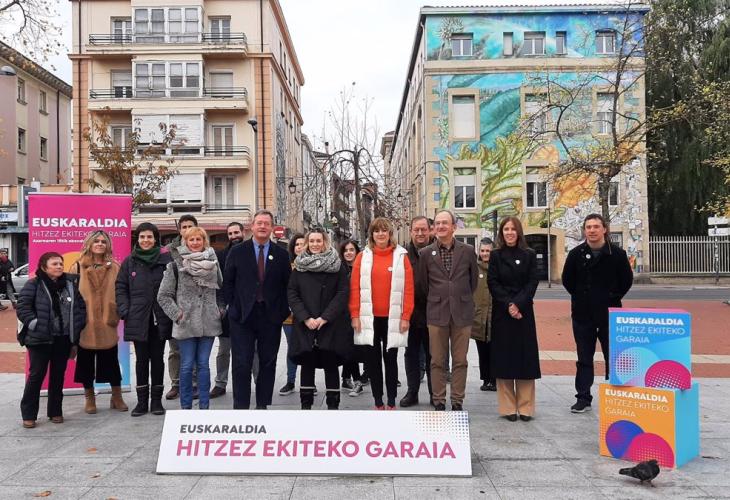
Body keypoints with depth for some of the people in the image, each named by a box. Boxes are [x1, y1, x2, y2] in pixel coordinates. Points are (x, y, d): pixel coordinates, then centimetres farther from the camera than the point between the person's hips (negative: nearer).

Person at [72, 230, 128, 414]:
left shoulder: (115, 268, 4)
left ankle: (117, 397, 18)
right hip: (85, 325, 0)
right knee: (86, 363, 9)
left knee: (111, 363, 7)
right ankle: (89, 398, 22)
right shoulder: (78, 267, 2)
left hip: (107, 324, 0)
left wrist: (117, 314, -4)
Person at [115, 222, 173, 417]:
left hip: (160, 319, -1)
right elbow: (121, 288, 7)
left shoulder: (166, 260, 0)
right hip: (138, 319, 1)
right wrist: (124, 311, -4)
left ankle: (156, 400, 16)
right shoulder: (129, 262, 6)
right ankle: (142, 401, 15)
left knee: (157, 358, 7)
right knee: (141, 359, 7)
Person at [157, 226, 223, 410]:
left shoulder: (213, 263, 8)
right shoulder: (176, 265, -2)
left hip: (209, 323, 2)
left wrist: (220, 309, 5)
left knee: (203, 365, 7)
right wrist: (176, 314, -7)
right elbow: (163, 295, 0)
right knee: (187, 366, 3)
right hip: (186, 325, -2)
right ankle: (186, 407, 13)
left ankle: (204, 406, 14)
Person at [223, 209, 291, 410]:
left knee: (268, 362, 8)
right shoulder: (237, 252, 4)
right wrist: (232, 307, -1)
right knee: (242, 363, -1)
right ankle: (241, 406, 6)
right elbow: (228, 282, 6)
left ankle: (263, 404, 18)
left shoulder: (281, 255, 6)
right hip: (243, 316, -1)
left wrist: (282, 311, -1)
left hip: (271, 316, 1)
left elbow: (287, 285, 7)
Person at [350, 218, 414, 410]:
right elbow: (355, 287, 2)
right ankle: (378, 402, 18)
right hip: (369, 317, 1)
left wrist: (406, 316, -6)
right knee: (373, 359, 8)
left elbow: (408, 288, -1)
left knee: (390, 359, 7)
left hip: (392, 318, -1)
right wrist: (355, 315, -4)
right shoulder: (363, 256, 3)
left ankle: (391, 402, 16)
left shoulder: (401, 256, 1)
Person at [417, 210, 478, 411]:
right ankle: (439, 402, 14)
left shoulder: (467, 251, 3)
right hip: (436, 314, 0)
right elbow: (423, 283, 10)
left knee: (460, 361, 6)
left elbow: (474, 279, 13)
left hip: (462, 313, 0)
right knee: (437, 362, 5)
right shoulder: (425, 253, 2)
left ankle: (457, 402, 15)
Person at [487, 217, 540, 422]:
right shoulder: (496, 255, 5)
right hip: (501, 313, 0)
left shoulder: (529, 255, 6)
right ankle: (508, 408, 6)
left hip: (524, 312, 0)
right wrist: (508, 305, -13)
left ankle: (525, 407, 7)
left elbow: (532, 282, -2)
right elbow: (492, 283, -2)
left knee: (525, 358, 1)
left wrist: (518, 304, -14)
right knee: (504, 358, 0)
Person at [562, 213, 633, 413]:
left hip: (609, 314, -1)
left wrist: (613, 298, 2)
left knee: (613, 357, 6)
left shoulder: (617, 253, -3)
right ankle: (583, 398, 14)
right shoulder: (576, 254, 0)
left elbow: (627, 280, 5)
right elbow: (567, 280, 9)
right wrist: (581, 297, 6)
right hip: (582, 314, 1)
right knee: (584, 359, 7)